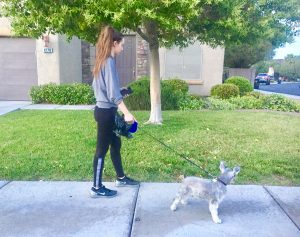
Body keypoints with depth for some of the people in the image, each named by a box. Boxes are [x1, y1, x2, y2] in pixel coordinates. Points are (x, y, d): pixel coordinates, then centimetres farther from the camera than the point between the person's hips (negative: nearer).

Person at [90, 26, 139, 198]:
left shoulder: (103, 61, 11)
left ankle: (121, 178, 34)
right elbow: (113, 93, -24)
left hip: (104, 109, 10)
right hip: (106, 111, -10)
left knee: (116, 144, 19)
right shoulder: (109, 62, -18)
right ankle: (97, 188, 14)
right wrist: (127, 113, -26)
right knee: (102, 149, 0)